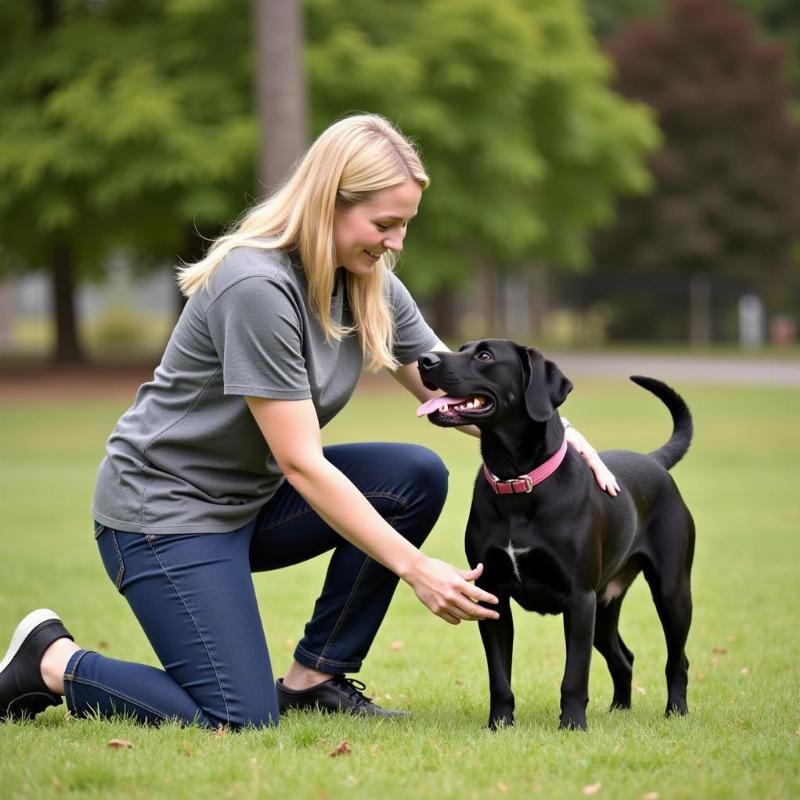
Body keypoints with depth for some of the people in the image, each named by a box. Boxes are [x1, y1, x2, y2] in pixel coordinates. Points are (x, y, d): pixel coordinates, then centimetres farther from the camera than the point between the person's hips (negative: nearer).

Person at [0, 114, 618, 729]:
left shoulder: (371, 286, -2)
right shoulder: (257, 286, -27)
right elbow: (301, 464, -26)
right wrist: (415, 568, -26)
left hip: (254, 497, 8)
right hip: (166, 509, -8)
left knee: (418, 476, -11)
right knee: (240, 721, -18)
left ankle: (314, 679, 1)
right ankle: (53, 661, 5)